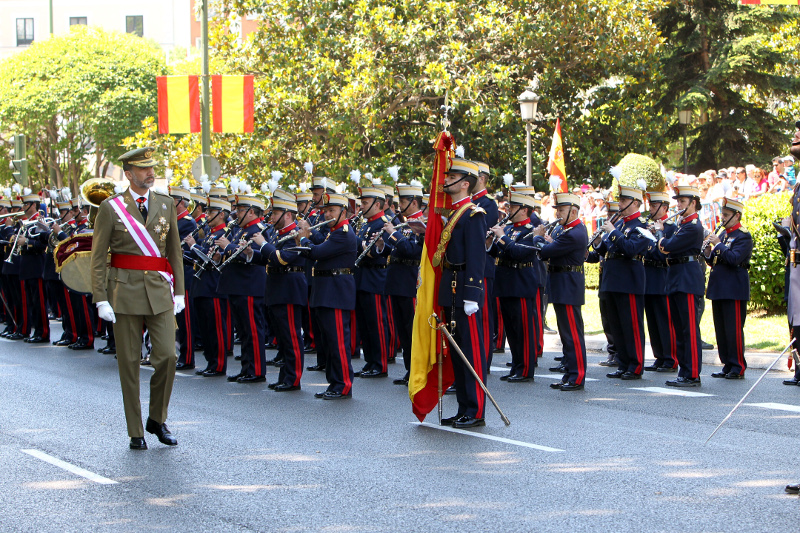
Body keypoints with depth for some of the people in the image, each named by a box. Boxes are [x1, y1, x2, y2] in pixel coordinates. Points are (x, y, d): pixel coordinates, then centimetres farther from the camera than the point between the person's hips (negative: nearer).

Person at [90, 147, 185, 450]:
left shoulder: (165, 205, 10)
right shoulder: (111, 208, -1)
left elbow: (175, 251, 15)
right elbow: (98, 258, -2)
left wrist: (179, 291, 8)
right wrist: (101, 299, -9)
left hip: (159, 291, 2)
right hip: (125, 291, -2)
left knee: (167, 355, -8)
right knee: (129, 362, 2)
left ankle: (157, 419, 14)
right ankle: (136, 432, 11)